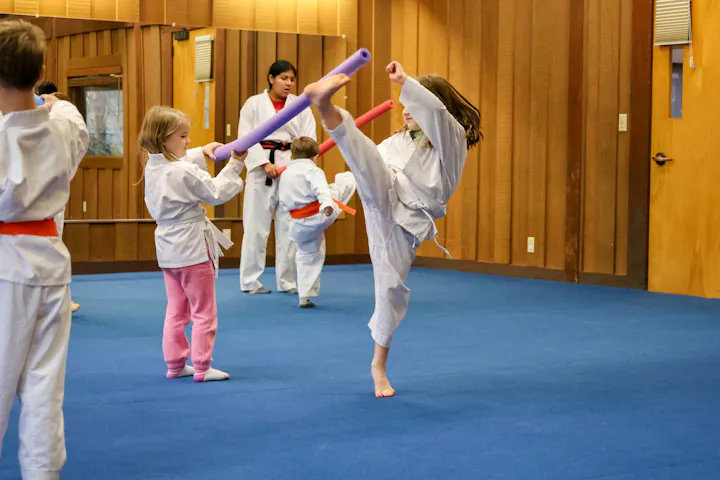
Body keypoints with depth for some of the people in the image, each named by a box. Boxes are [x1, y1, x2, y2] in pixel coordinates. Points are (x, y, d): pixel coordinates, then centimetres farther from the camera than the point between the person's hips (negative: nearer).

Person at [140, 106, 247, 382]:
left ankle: (175, 364, 21)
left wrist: (201, 153, 13)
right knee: (204, 311, 3)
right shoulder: (185, 172, -22)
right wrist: (234, 166, -10)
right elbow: (216, 194, -15)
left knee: (176, 310, 17)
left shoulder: (153, 167, 3)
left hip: (168, 250, 8)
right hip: (192, 248, -8)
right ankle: (201, 367, 5)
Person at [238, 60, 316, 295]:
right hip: (261, 168, -2)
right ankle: (250, 280, 10)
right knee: (256, 225, 0)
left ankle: (287, 280, 15)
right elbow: (246, 137, -4)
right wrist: (265, 164, -14)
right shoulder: (254, 104, 2)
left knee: (290, 226, 6)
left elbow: (309, 139, 1)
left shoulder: (301, 106, 8)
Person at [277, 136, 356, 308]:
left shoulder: (284, 174, 13)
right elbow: (321, 188, -28)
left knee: (307, 257, 19)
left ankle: (305, 297, 19)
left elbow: (284, 202, 20)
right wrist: (327, 204, -43)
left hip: (302, 224, 6)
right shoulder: (313, 170, -9)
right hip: (321, 214, -6)